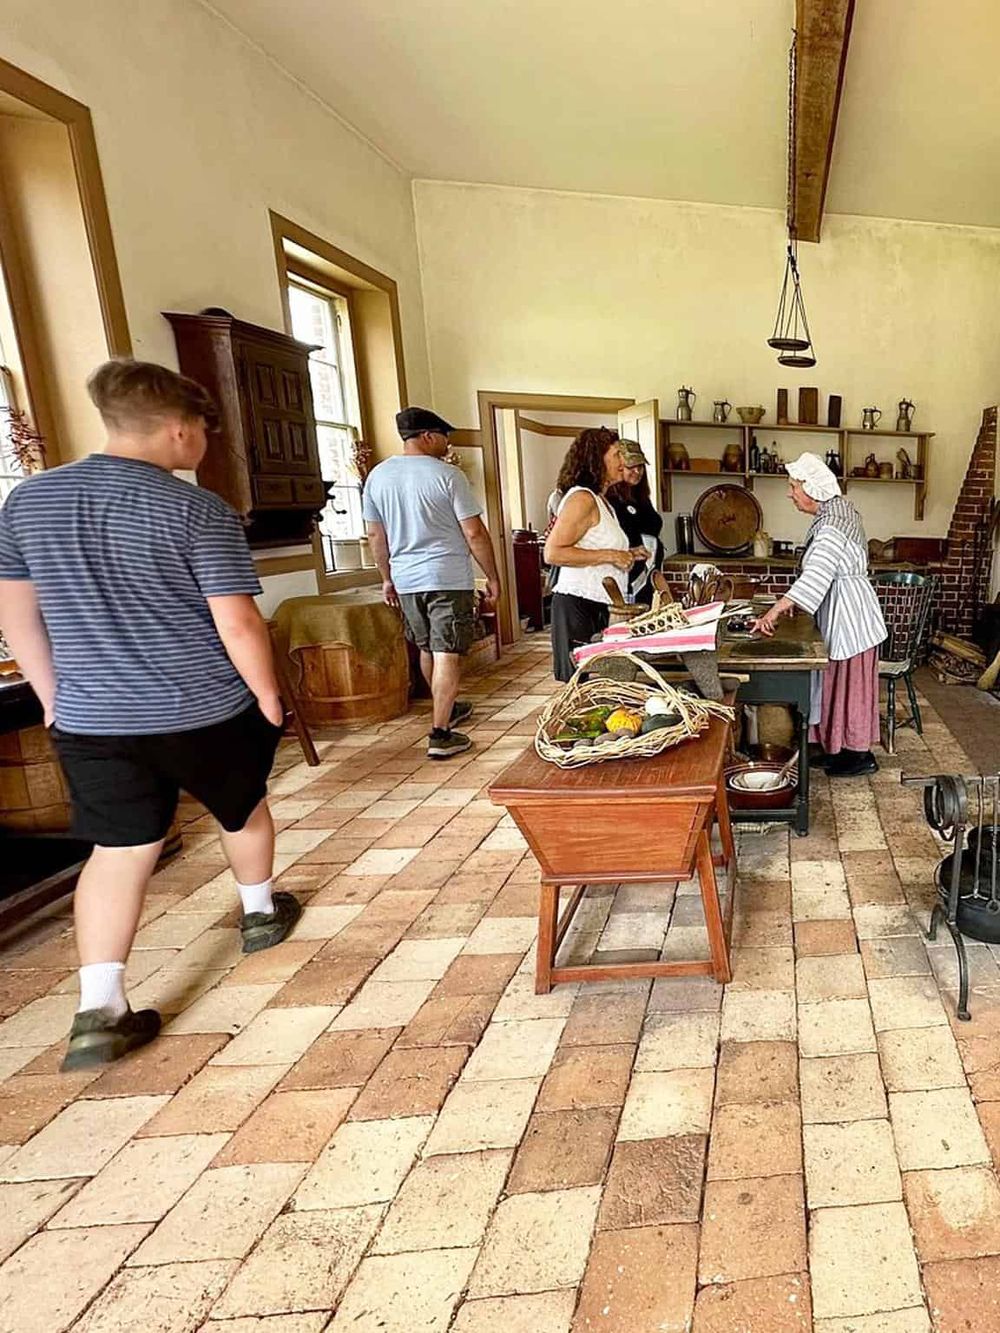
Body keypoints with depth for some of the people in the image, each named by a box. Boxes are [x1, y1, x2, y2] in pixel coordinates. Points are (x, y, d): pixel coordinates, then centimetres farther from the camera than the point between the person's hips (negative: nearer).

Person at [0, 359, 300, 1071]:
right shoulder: (199, 510, -15)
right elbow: (238, 622, -18)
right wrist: (269, 696, -4)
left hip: (90, 719, 4)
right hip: (207, 712, -3)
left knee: (119, 849, 12)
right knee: (243, 810, 23)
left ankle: (98, 1012, 10)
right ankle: (261, 912, 43)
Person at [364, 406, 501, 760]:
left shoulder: (377, 476, 5)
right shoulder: (446, 475, -10)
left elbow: (375, 535, 11)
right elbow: (474, 533, -10)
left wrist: (387, 578, 21)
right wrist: (492, 576, 0)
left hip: (406, 580, 6)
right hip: (448, 579, -6)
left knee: (427, 648, 20)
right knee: (447, 654, -3)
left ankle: (447, 708, 40)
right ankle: (440, 735, -3)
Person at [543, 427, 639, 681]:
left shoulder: (601, 500, 19)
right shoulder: (581, 498, -11)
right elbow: (552, 553, -21)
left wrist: (627, 555, 17)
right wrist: (609, 556, -17)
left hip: (599, 607, 9)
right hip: (578, 605, -9)